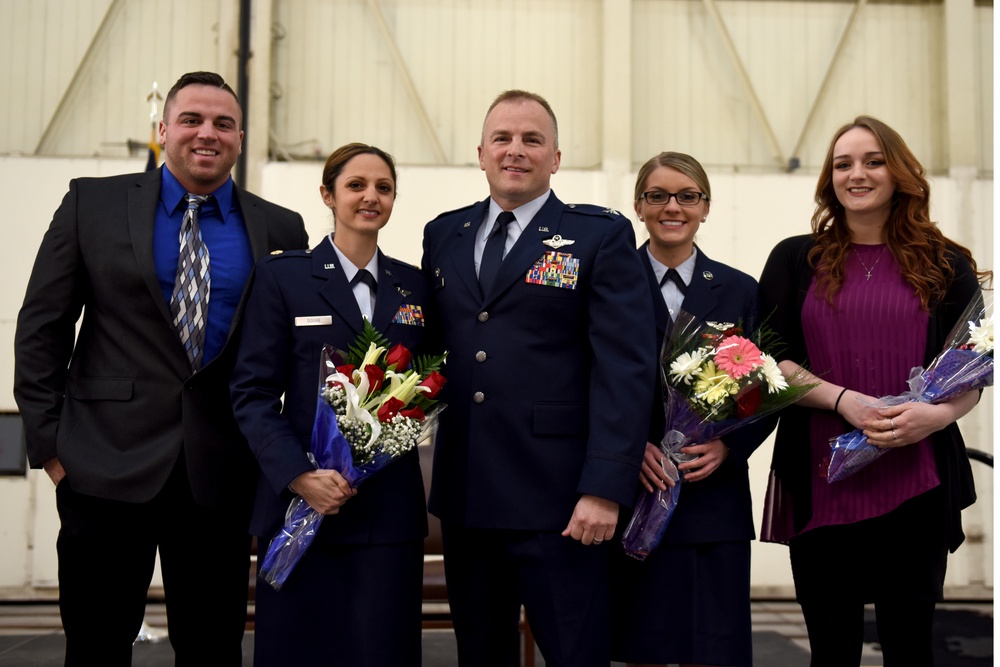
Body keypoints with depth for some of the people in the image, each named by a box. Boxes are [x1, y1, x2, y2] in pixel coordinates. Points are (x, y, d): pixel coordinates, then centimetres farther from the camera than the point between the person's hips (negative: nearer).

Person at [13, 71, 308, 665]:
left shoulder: (281, 230, 6)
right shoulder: (93, 203, 4)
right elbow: (42, 327, 4)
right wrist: (48, 440, -2)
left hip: (220, 475, 1)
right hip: (107, 463, -1)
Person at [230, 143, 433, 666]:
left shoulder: (413, 286, 12)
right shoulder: (281, 276, 2)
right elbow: (253, 393, -3)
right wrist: (299, 476, -14)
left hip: (389, 505, 2)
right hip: (300, 502, -2)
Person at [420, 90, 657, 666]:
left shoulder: (601, 236, -1)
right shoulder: (443, 235, 13)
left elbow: (625, 367, -8)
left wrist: (606, 488, -15)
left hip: (558, 498, -4)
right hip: (463, 495, 5)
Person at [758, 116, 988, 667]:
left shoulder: (946, 266, 8)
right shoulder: (795, 260, 8)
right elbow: (768, 359, 2)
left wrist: (937, 413, -15)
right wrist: (843, 400, -14)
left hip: (916, 486, 0)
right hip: (820, 484, 0)